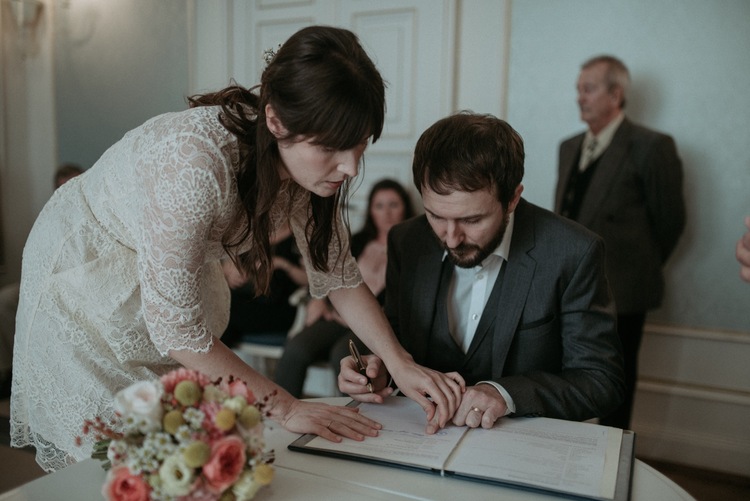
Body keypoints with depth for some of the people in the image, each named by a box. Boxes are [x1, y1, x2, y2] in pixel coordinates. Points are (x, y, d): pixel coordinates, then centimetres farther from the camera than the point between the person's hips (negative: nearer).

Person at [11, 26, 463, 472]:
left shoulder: (309, 161, -18)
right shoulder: (194, 160, -39)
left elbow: (338, 274, -6)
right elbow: (172, 324, -33)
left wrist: (401, 364, -16)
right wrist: (284, 405, -27)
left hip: (177, 275, 5)